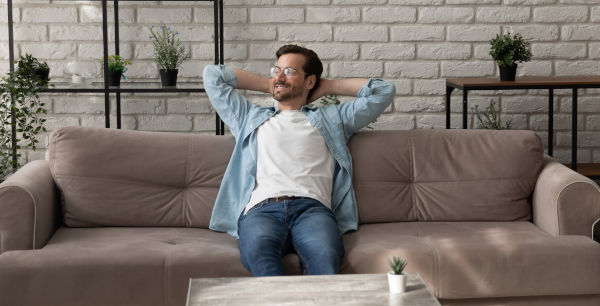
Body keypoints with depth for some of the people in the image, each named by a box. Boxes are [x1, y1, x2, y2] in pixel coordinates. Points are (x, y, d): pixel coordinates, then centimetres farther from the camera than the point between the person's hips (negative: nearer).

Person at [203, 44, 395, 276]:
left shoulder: (330, 118, 35)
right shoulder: (251, 118, 38)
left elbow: (383, 91, 34)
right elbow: (213, 75, 42)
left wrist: (327, 86, 39)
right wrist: (267, 84, 45)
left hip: (312, 207, 0)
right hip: (262, 208, 0)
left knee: (325, 256, -40)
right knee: (259, 253, -41)